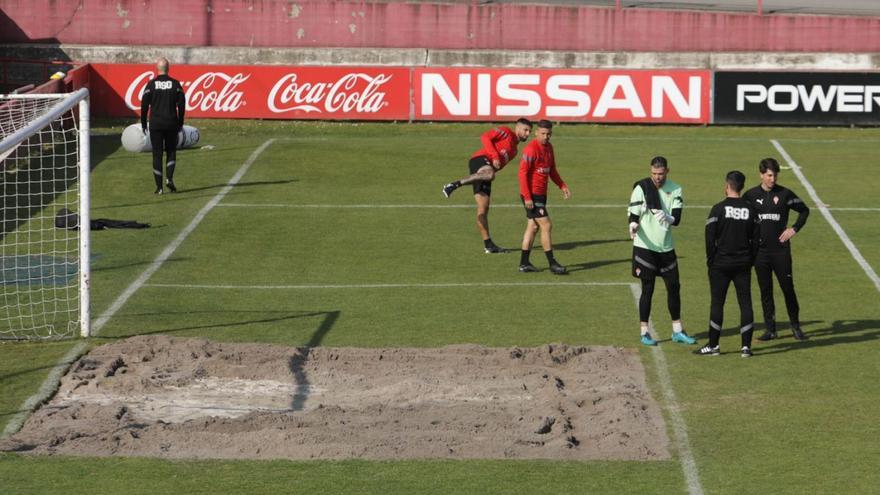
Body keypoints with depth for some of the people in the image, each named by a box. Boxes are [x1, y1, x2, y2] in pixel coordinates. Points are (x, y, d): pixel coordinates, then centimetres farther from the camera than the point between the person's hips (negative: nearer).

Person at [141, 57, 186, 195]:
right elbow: (181, 104, 0)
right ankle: (170, 178, -7)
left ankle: (159, 186, 1)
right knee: (171, 152, 13)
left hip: (155, 124, -1)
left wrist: (143, 123, 6)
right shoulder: (175, 84, -1)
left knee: (157, 154, 3)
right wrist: (180, 122, 9)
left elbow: (144, 105, -3)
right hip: (171, 123, 1)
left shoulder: (151, 84, -4)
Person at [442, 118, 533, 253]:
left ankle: (488, 245, 2)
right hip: (479, 160, -8)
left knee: (483, 208, 4)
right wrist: (495, 156, -14)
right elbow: (485, 137, -6)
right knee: (489, 174, -43)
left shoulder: (514, 150, 32)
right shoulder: (505, 132, 9)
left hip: (485, 169, 8)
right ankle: (454, 185, -41)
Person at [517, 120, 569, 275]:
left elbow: (552, 170, 20)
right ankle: (552, 264, -4)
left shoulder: (549, 147, 11)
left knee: (533, 227, 11)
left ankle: (524, 263, 16)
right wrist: (527, 197, -21)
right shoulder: (531, 149, -16)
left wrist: (562, 186, 7)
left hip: (541, 195, 9)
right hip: (532, 196, -9)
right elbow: (522, 173, -18)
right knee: (546, 226, -8)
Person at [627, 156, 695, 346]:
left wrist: (668, 218, -32)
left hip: (666, 247, 4)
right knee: (647, 289, 0)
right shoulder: (641, 189, -7)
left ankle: (677, 331, 20)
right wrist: (633, 226, -32)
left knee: (674, 287, 9)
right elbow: (633, 216, -9)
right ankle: (644, 332, 9)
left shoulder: (675, 190, 1)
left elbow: (677, 218, -9)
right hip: (645, 246, -4)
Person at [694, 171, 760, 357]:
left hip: (721, 264, -3)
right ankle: (746, 346, 3)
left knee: (717, 303, 3)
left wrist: (711, 260, 2)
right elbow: (755, 239, 6)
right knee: (745, 303, 5)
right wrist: (750, 261, 14)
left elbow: (710, 239, -8)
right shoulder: (750, 210, 2)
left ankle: (713, 345, 7)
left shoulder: (719, 209, -9)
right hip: (743, 264, 3)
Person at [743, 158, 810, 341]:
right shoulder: (751, 195, 3)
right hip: (760, 250, 1)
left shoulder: (785, 194, 0)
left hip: (781, 249, -1)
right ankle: (770, 329, 10)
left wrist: (794, 229, 0)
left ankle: (795, 326, 11)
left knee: (788, 288, 0)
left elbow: (804, 210, 11)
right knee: (765, 290, 4)